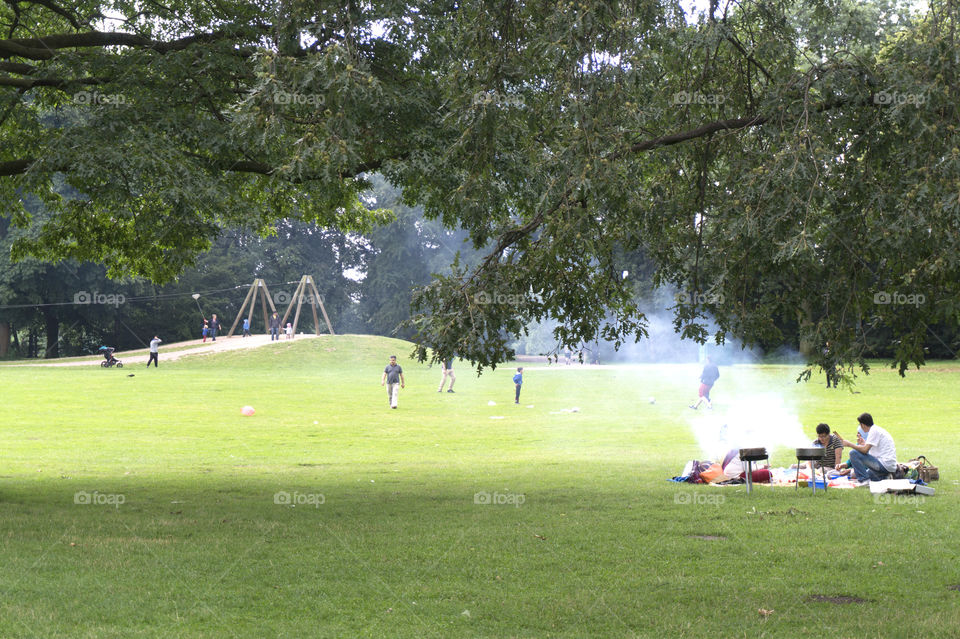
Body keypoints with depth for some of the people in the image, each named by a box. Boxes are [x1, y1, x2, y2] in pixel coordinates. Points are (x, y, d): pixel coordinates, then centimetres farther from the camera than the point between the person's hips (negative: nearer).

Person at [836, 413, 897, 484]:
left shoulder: (874, 431, -12)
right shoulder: (879, 429, 17)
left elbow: (865, 450, -19)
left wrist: (849, 444, -9)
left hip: (885, 464, -10)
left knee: (853, 453, -15)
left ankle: (864, 479, -12)